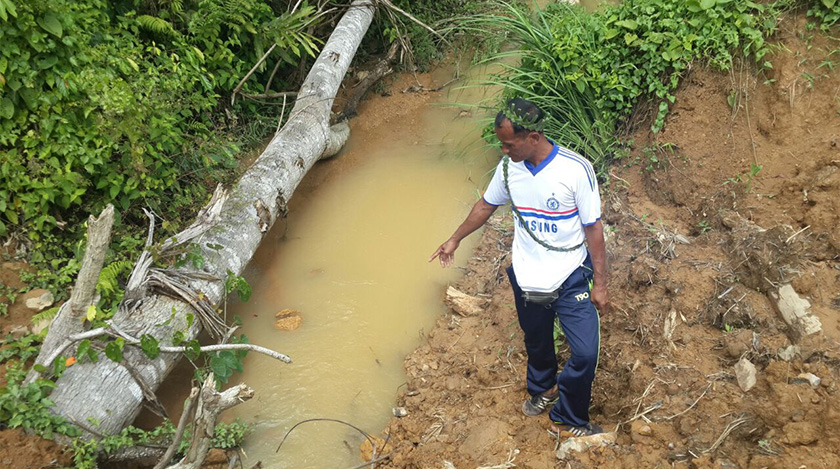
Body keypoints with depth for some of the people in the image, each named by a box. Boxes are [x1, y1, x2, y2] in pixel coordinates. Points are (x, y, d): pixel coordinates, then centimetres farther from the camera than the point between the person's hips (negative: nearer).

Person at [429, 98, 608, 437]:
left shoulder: (576, 170, -22)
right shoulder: (509, 167, -7)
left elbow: (593, 228, -14)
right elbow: (486, 205, 11)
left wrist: (600, 283, -11)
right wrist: (455, 239, 19)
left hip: (571, 279, -4)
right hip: (526, 278, 4)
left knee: (585, 353, -4)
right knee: (536, 342, 23)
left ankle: (568, 421, 20)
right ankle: (543, 389, 54)